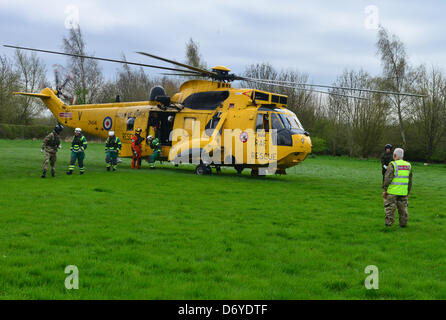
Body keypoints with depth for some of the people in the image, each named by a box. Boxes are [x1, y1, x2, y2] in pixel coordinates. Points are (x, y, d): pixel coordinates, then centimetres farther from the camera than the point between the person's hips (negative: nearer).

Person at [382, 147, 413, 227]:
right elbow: (410, 180, 12)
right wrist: (408, 191, 21)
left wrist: (384, 189, -10)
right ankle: (403, 223, 16)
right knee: (403, 207, 12)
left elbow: (387, 178, -15)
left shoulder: (393, 165, -11)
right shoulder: (408, 165, 6)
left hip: (392, 191, -5)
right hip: (403, 192, 5)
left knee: (390, 207, 4)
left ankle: (389, 222, 6)